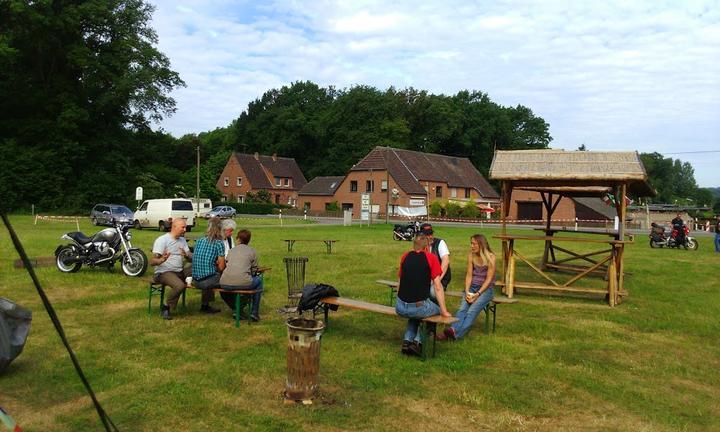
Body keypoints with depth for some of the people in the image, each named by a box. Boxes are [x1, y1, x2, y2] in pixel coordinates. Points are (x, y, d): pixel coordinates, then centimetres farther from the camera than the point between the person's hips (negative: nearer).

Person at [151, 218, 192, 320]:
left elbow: (191, 257, 7)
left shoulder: (182, 240, 15)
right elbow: (152, 262, -16)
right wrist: (162, 260, -39)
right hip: (164, 272, -8)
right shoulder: (162, 240, -9)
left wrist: (186, 255, -18)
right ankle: (165, 307, -11)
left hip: (180, 271, 8)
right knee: (180, 285, -37)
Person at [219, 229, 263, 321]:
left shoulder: (231, 250, 21)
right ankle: (255, 313, 24)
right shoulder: (252, 251, 13)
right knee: (259, 279, 27)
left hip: (225, 284, 3)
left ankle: (236, 309, 34)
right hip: (243, 283, -3)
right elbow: (254, 270, 19)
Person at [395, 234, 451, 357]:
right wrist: (444, 311, 3)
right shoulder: (431, 258, -1)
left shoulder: (405, 256, 11)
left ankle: (407, 340, 15)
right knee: (437, 310, 27)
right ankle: (417, 341, 10)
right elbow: (438, 287, -4)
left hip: (400, 308, 5)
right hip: (419, 307, -5)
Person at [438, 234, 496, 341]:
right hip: (472, 287, 4)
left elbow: (489, 279, -10)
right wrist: (467, 291, -12)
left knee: (472, 310, -28)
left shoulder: (490, 258, -7)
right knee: (462, 309, -24)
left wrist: (477, 294, -18)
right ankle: (453, 329, -45)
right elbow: (469, 275, 3)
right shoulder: (471, 256, 6)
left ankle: (456, 333, -46)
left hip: (486, 289, -4)